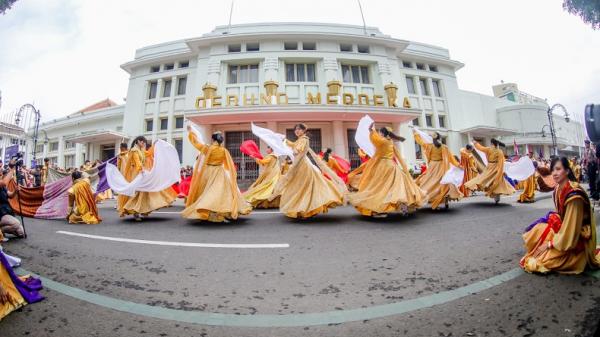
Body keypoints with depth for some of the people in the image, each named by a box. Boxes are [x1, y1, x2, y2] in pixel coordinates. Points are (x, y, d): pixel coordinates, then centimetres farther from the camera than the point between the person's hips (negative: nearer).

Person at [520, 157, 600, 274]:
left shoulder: (574, 194, -28)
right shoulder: (558, 189, -2)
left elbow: (570, 226, -25)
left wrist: (549, 244, -21)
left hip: (576, 238, -8)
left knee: (543, 261, -14)